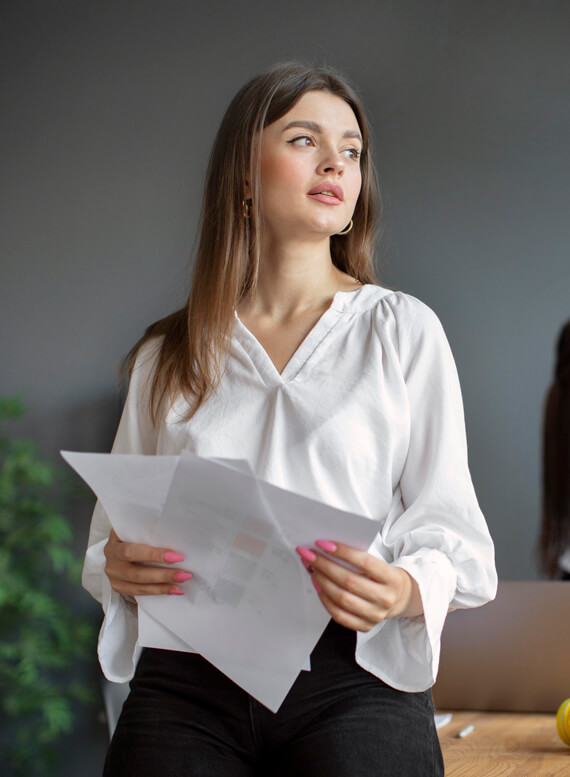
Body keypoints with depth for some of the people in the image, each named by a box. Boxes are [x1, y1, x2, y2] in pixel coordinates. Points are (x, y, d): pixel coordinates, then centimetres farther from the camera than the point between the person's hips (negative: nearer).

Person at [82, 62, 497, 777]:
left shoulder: (403, 329, 7)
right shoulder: (165, 358, 13)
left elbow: (452, 530, 4)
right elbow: (114, 532, 16)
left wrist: (405, 590, -18)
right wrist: (119, 569, -7)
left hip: (354, 676, -1)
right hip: (183, 687, 1)